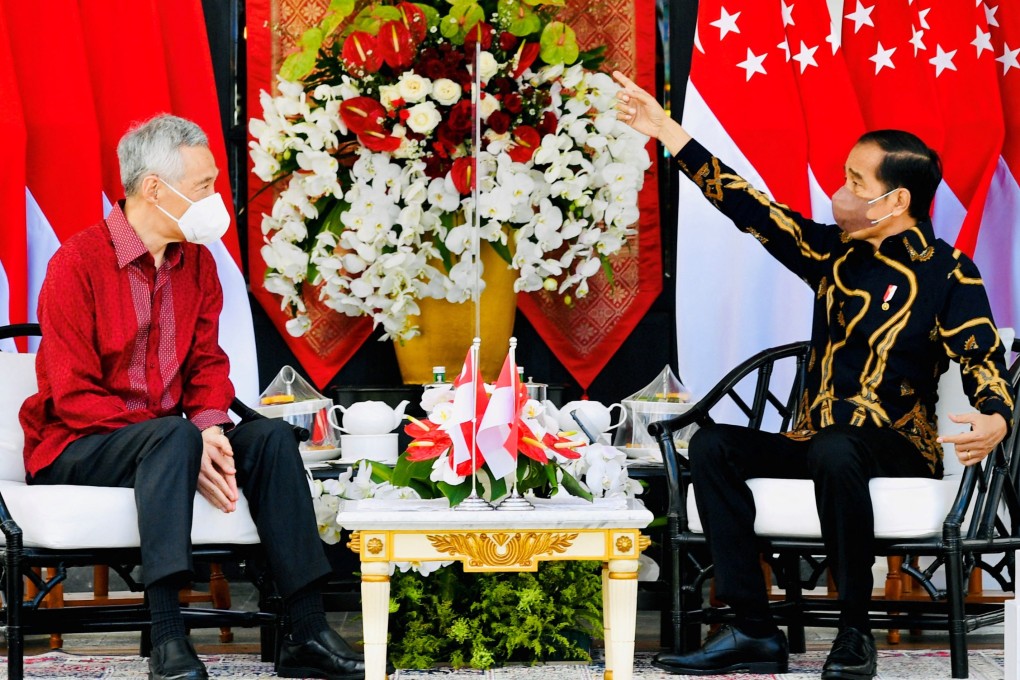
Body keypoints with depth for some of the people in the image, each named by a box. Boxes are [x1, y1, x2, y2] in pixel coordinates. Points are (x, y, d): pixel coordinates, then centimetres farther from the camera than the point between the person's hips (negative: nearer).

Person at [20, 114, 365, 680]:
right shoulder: (78, 262, -13)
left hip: (163, 441, 7)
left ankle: (306, 632, -21)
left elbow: (207, 364, 10)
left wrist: (209, 426, -15)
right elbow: (74, 397, -17)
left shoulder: (197, 262, 9)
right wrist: (188, 445, -25)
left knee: (271, 436, -16)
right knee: (173, 434, -35)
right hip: (73, 451, -7)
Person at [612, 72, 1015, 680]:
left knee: (835, 450, -38)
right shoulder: (835, 253, 10)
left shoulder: (947, 273, -6)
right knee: (713, 445, -14)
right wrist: (665, 129, 7)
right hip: (817, 442, 6)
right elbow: (748, 207, 10)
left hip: (901, 450, -6)